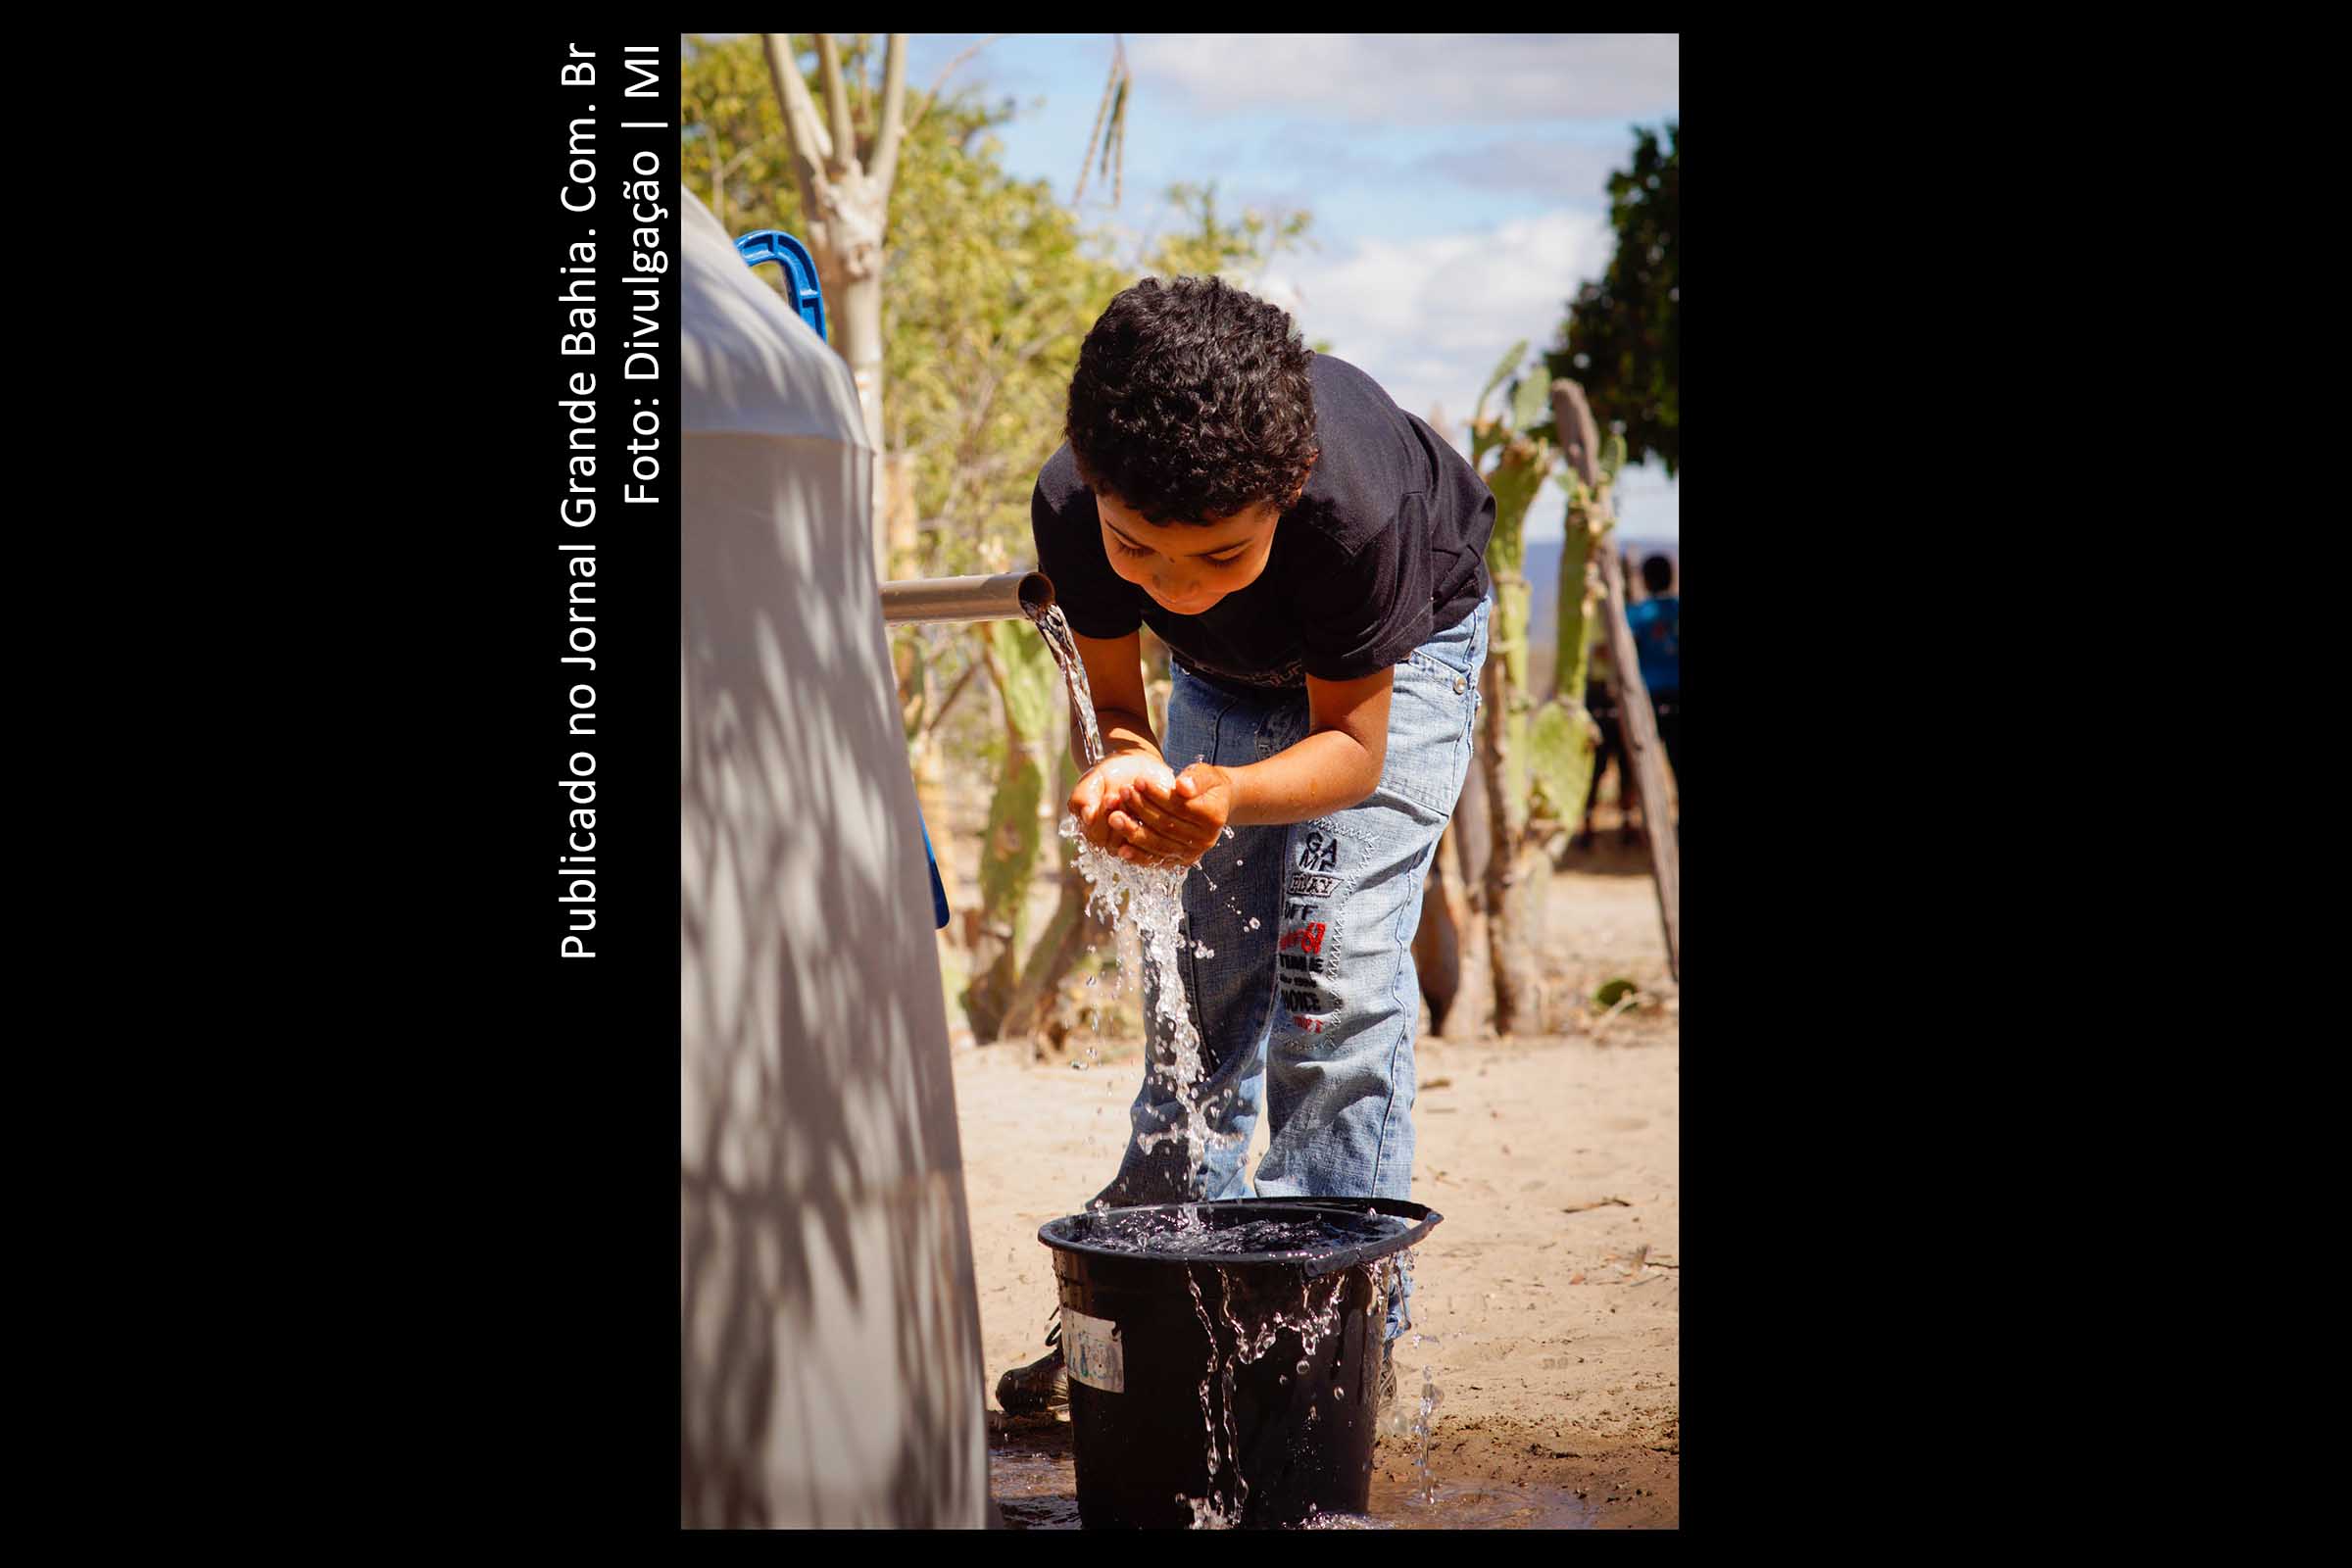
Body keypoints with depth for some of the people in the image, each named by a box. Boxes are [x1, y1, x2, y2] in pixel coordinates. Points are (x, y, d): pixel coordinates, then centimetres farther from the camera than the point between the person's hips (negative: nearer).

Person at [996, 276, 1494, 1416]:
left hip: (1399, 651, -4)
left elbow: (1352, 741, -31)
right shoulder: (1073, 507, -36)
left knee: (1336, 958, -15)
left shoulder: (1349, 508, -44)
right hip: (1228, 672, 4)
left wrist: (1227, 794, -51)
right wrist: (1123, 772, -45)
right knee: (1199, 969, 5)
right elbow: (1116, 704, -21)